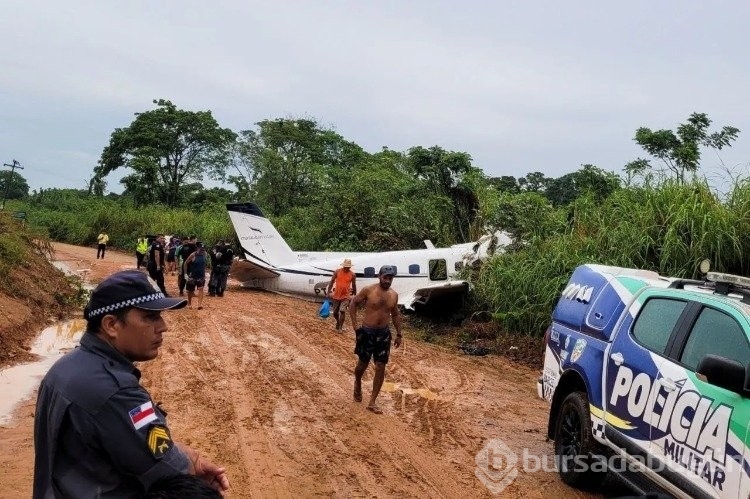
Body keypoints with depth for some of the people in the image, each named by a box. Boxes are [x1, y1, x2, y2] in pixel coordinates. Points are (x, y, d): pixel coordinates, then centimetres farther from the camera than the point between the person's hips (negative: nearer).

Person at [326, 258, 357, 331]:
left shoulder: (352, 275, -4)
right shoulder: (337, 272, -4)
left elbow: (354, 286, 6)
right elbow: (332, 282, 1)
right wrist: (328, 292, -5)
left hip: (346, 296, -2)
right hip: (336, 296, 2)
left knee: (342, 311, -16)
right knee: (335, 312, 11)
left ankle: (340, 327, -5)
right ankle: (338, 322, 39)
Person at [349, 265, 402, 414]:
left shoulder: (394, 295, 3)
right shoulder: (368, 290, -11)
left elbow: (396, 314, 15)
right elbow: (353, 303, -1)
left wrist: (399, 334, 13)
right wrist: (354, 325, -5)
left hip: (384, 334, 3)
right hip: (367, 332, -3)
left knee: (381, 368, -1)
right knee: (363, 363, 10)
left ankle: (372, 402, 7)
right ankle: (357, 384, 45)